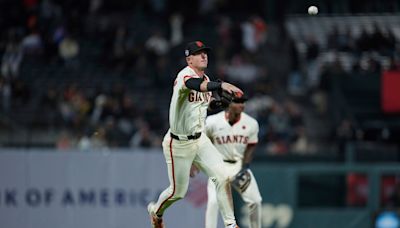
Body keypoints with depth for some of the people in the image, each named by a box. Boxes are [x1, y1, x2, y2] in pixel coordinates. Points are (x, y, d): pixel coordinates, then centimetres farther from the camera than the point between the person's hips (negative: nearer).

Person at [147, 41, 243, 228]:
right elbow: (196, 85, -46)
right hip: (178, 143, -6)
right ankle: (156, 211, 39)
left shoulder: (206, 79, 6)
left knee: (222, 177, -11)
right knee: (178, 191, 6)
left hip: (200, 140, 6)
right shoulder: (185, 75, -21)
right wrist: (222, 85, -61)